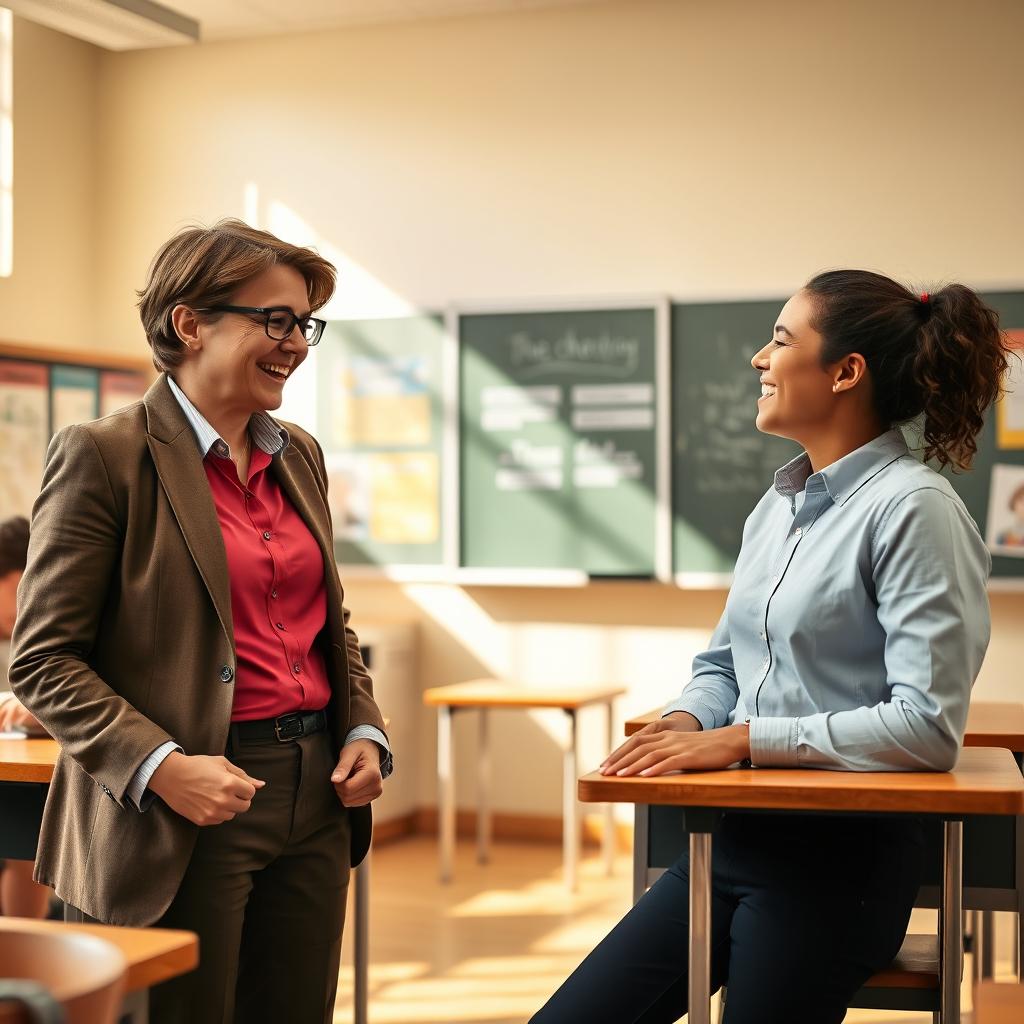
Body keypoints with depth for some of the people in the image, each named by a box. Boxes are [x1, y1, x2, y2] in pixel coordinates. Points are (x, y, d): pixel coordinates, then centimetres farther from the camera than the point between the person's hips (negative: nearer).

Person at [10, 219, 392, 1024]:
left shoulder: (300, 456, 12)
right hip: (185, 811, -6)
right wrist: (160, 767, -20)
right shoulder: (104, 456, -9)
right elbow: (44, 662, -10)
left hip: (316, 796, 7)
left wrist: (365, 732, 4)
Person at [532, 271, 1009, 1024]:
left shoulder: (914, 507, -13)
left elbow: (928, 725, -19)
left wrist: (742, 739, -18)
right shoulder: (777, 506, 12)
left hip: (842, 856, -7)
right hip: (736, 837, 8)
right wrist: (686, 723, -2)